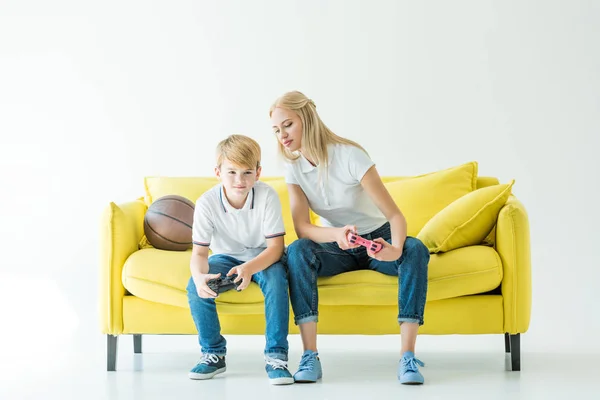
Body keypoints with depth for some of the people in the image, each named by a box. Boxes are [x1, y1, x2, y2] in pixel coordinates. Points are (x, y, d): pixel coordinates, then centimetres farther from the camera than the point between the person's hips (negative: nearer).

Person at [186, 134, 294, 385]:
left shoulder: (267, 196, -23)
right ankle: (213, 353, -4)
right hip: (226, 257, 2)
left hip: (262, 257, -2)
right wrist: (200, 275, -43)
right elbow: (199, 252, -18)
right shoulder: (206, 203, -20)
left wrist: (249, 268, -43)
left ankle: (276, 356, -24)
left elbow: (275, 246, -23)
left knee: (276, 279, -34)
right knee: (195, 286, -25)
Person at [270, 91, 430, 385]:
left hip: (376, 240, -2)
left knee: (415, 249, -34)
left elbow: (395, 214, -25)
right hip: (337, 248, 2)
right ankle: (310, 356, -33)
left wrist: (396, 249, -47)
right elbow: (301, 228, -19)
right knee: (297, 250, -30)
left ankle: (407, 357, -37)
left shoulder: (349, 155, -21)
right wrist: (337, 234, -41)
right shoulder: (293, 168, -8)